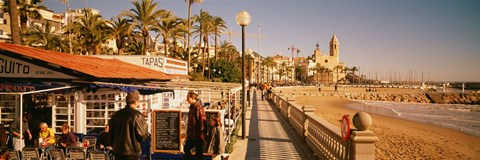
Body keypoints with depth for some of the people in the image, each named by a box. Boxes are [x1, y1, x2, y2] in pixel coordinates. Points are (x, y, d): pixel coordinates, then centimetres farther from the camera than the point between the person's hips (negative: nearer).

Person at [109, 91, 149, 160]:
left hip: (118, 151, 6)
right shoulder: (137, 116, -14)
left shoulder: (116, 115, 4)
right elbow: (143, 135, -13)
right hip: (131, 152, -6)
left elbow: (111, 133, 11)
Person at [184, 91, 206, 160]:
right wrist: (188, 132, 20)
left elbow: (202, 119, -21)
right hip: (191, 134, 9)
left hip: (197, 134, -9)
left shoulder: (198, 106, -17)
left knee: (198, 151, 1)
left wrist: (201, 132, -19)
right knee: (186, 148, 17)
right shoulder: (192, 107, 11)